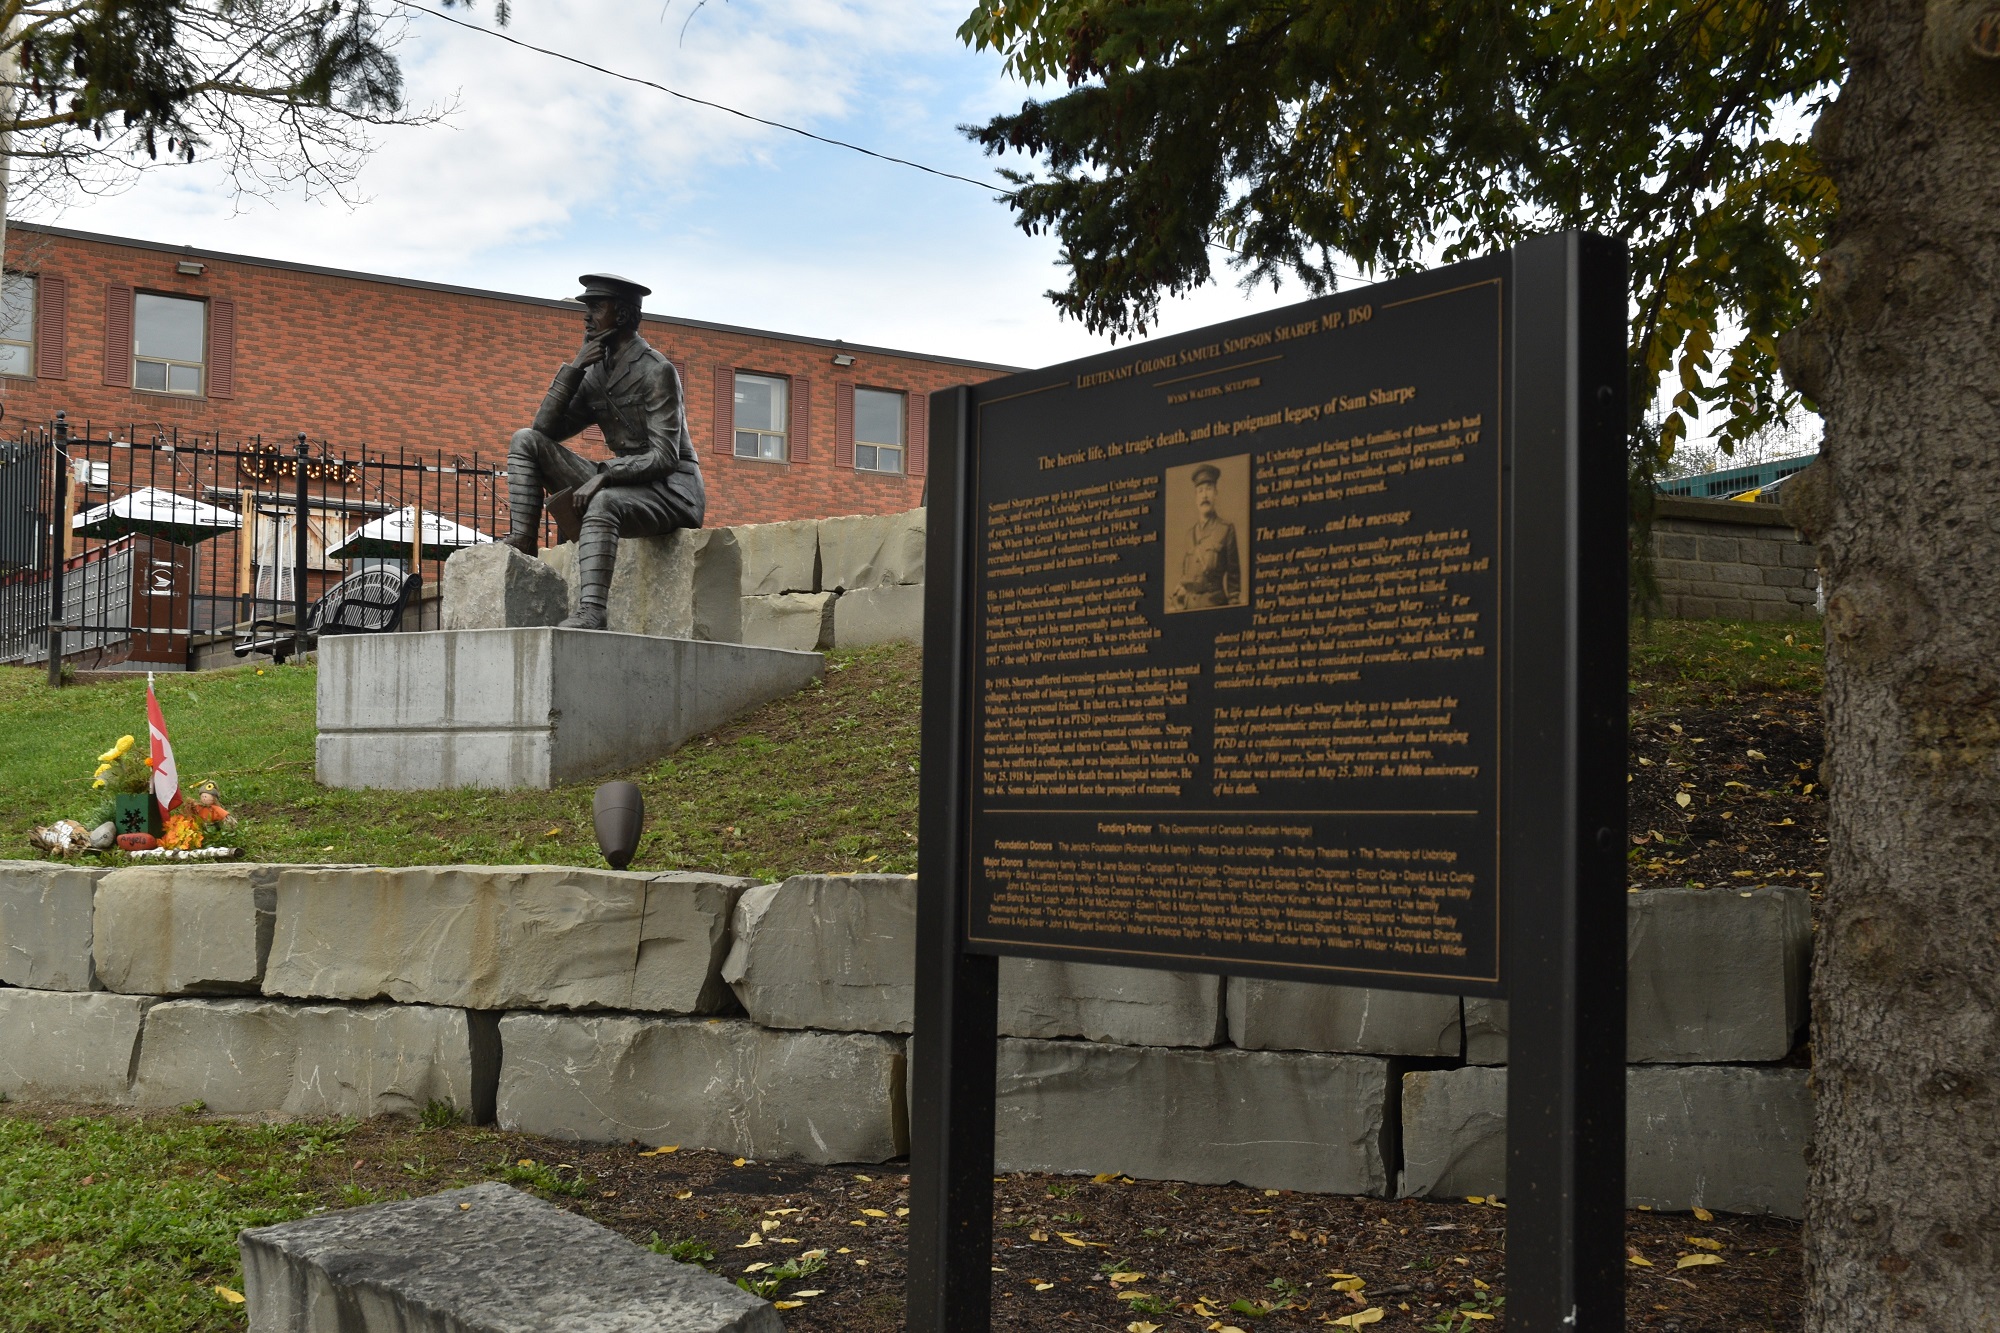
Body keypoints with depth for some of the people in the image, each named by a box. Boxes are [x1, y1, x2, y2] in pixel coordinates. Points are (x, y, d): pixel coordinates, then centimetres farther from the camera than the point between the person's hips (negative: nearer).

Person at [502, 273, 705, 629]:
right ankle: (521, 544, -13)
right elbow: (546, 428, 4)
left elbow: (664, 457, -18)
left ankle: (591, 614, -53)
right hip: (622, 485, 8)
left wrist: (602, 476, -28)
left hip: (670, 491, -8)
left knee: (602, 503, -41)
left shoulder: (657, 371, -11)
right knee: (526, 440, -1)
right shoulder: (597, 373, 12)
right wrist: (574, 367, -4)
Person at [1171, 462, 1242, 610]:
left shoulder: (1226, 529, 1)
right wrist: (1178, 604, 10)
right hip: (1187, 605, 4)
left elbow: (1233, 575, 1)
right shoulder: (1189, 533, 15)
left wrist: (1233, 606, -3)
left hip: (1213, 603, -4)